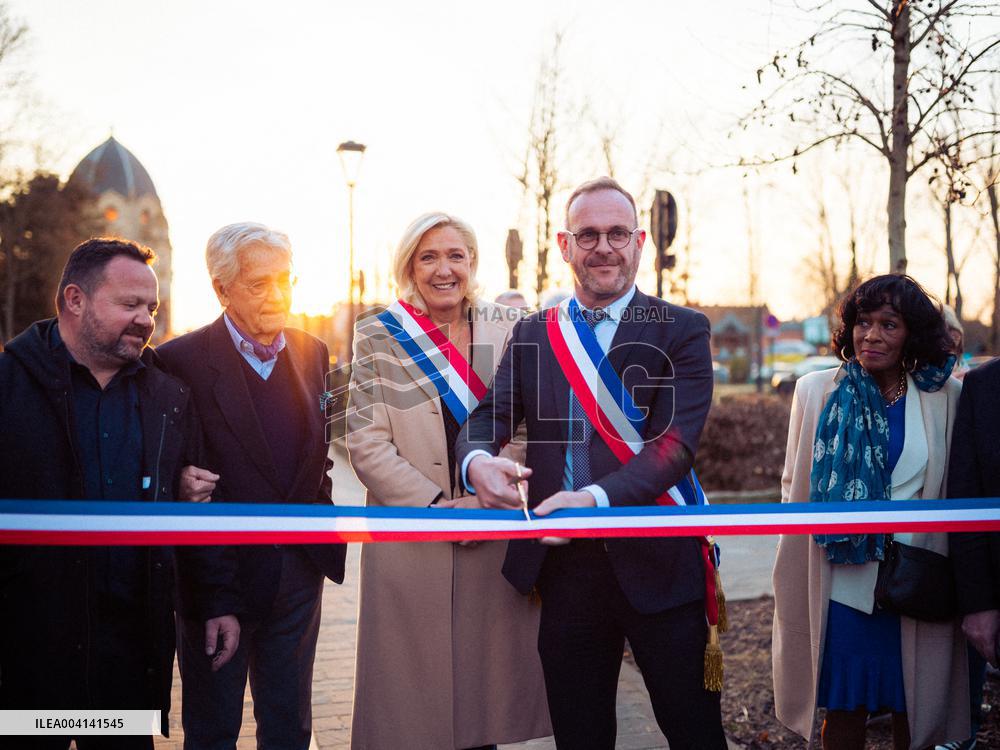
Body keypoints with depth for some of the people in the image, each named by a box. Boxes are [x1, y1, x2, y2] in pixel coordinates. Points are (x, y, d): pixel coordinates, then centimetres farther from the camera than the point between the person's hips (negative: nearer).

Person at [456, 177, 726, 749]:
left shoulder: (683, 330, -2)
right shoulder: (532, 334, 10)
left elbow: (675, 442, -13)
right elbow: (490, 415, 1)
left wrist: (596, 498, -29)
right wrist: (478, 461, -24)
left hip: (655, 562, -3)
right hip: (563, 567, 3)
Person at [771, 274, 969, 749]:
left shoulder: (945, 397, 0)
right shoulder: (816, 391, 1)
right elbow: (794, 486, 7)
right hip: (841, 581, 0)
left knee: (914, 710, 10)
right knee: (845, 709, 6)